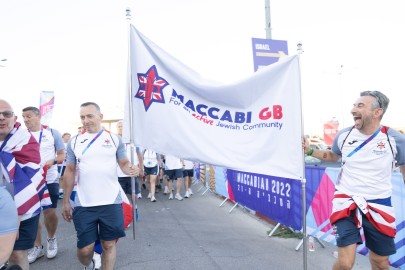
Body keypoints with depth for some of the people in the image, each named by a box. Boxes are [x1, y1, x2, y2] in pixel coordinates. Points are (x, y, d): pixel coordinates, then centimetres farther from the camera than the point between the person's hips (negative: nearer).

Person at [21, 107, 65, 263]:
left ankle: (51, 239, 29)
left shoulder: (52, 133, -1)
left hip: (50, 180, -2)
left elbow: (62, 155, 1)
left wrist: (53, 161, -19)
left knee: (50, 213, 1)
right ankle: (37, 246, 24)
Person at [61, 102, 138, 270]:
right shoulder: (74, 141, 5)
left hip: (111, 202, -1)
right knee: (85, 248, 7)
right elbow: (70, 171, 9)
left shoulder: (115, 139, 1)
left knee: (109, 244, 9)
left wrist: (131, 169, -19)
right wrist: (66, 201, 8)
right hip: (84, 205, 1)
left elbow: (123, 163, 6)